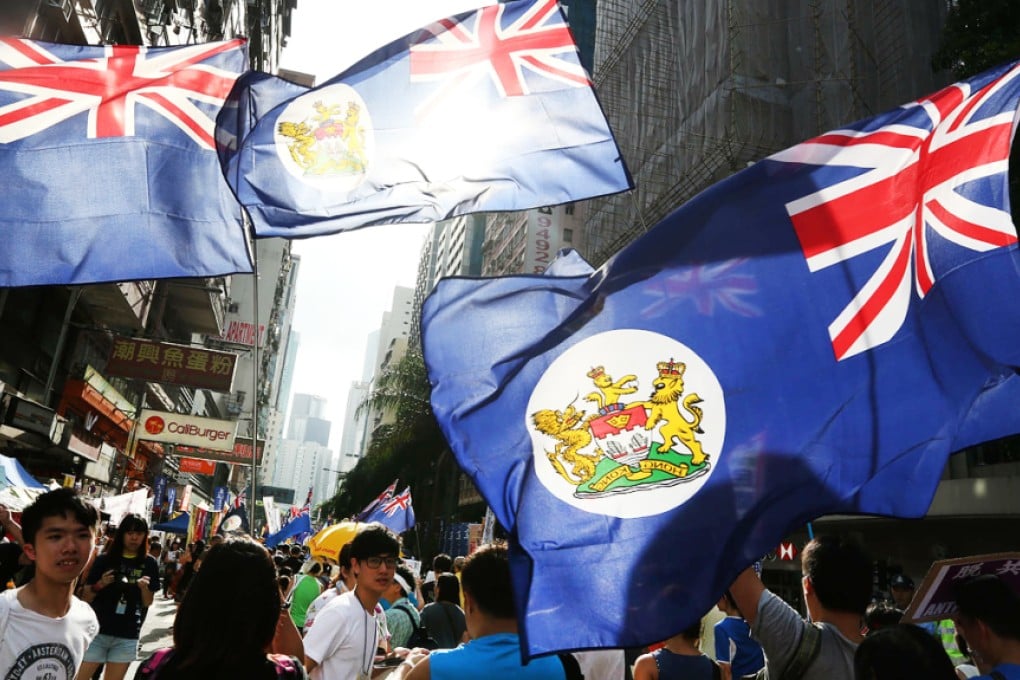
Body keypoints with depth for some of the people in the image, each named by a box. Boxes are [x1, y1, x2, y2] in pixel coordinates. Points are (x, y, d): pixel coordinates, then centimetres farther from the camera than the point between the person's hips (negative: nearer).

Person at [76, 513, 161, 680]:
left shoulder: (149, 564, 1)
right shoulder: (104, 559, -1)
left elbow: (147, 603, 4)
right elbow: (86, 598, 3)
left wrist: (144, 587, -15)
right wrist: (99, 585, -16)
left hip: (127, 637, 1)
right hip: (96, 631, 0)